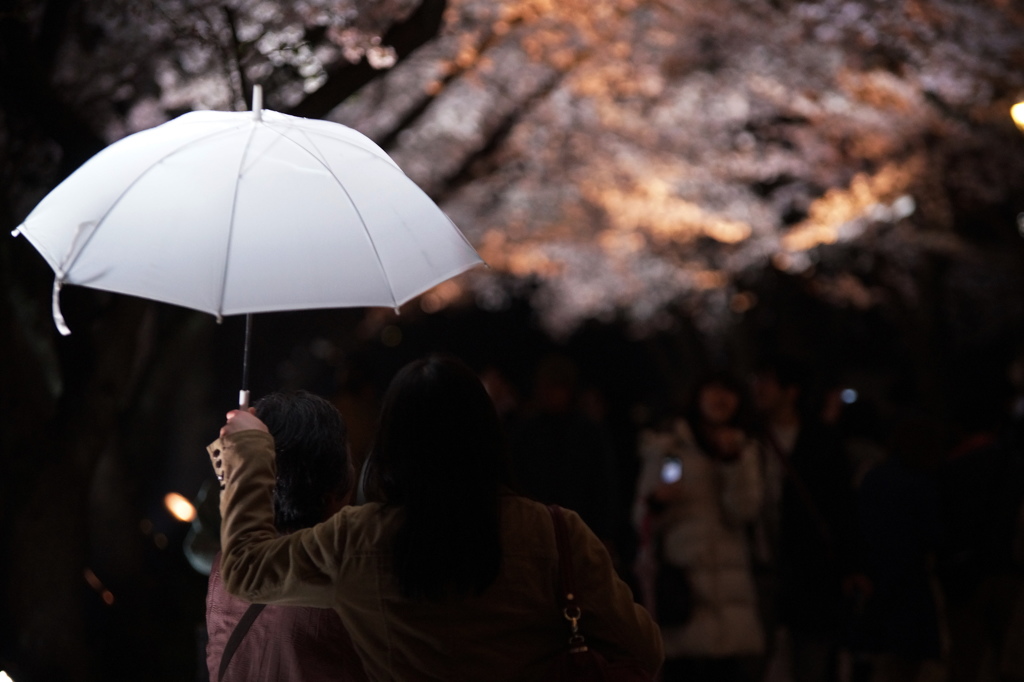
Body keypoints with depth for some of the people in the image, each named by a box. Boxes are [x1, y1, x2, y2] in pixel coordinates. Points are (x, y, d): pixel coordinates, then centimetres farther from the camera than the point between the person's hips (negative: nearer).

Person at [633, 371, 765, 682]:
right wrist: (656, 501, -15)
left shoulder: (745, 450, 17)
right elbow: (643, 520, 6)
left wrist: (732, 461, -8)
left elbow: (744, 511, 1)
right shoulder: (665, 446, 9)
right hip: (678, 583, -2)